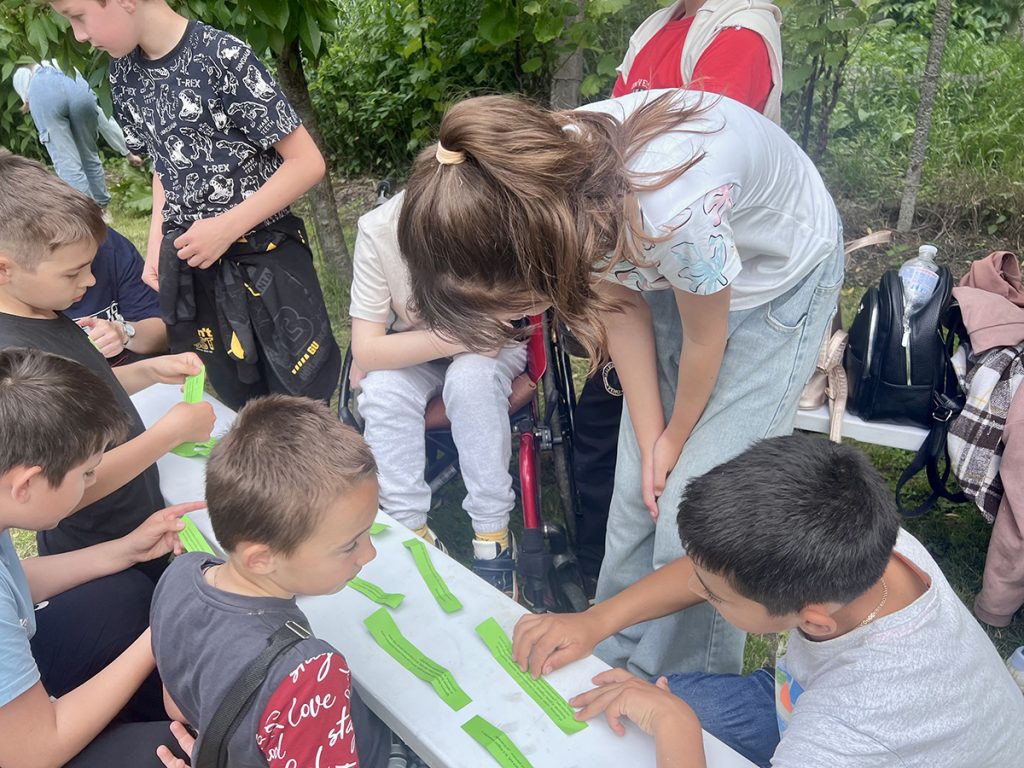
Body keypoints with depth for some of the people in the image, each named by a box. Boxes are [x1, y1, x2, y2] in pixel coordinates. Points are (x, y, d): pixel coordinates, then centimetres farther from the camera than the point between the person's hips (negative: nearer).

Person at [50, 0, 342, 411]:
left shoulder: (224, 57, -18)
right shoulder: (124, 73, 3)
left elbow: (307, 162, -18)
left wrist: (226, 227, -18)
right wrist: (157, 245, 5)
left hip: (266, 260, -6)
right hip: (191, 264, 6)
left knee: (305, 393, 5)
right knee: (240, 405, 16)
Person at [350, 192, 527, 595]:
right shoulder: (377, 231, -26)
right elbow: (365, 350, -26)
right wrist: (451, 338, -34)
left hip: (492, 348, -1)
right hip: (413, 353, 2)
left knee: (469, 376, -34)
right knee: (381, 388, -29)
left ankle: (492, 536, -20)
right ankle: (412, 531, -13)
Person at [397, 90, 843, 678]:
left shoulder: (671, 208, -43)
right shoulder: (548, 177, -23)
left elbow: (704, 338, -22)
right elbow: (622, 306, -8)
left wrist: (676, 438, -3)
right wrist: (651, 440, -4)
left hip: (781, 282, -5)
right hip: (673, 273, 6)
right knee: (639, 490, 8)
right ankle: (617, 661, 31)